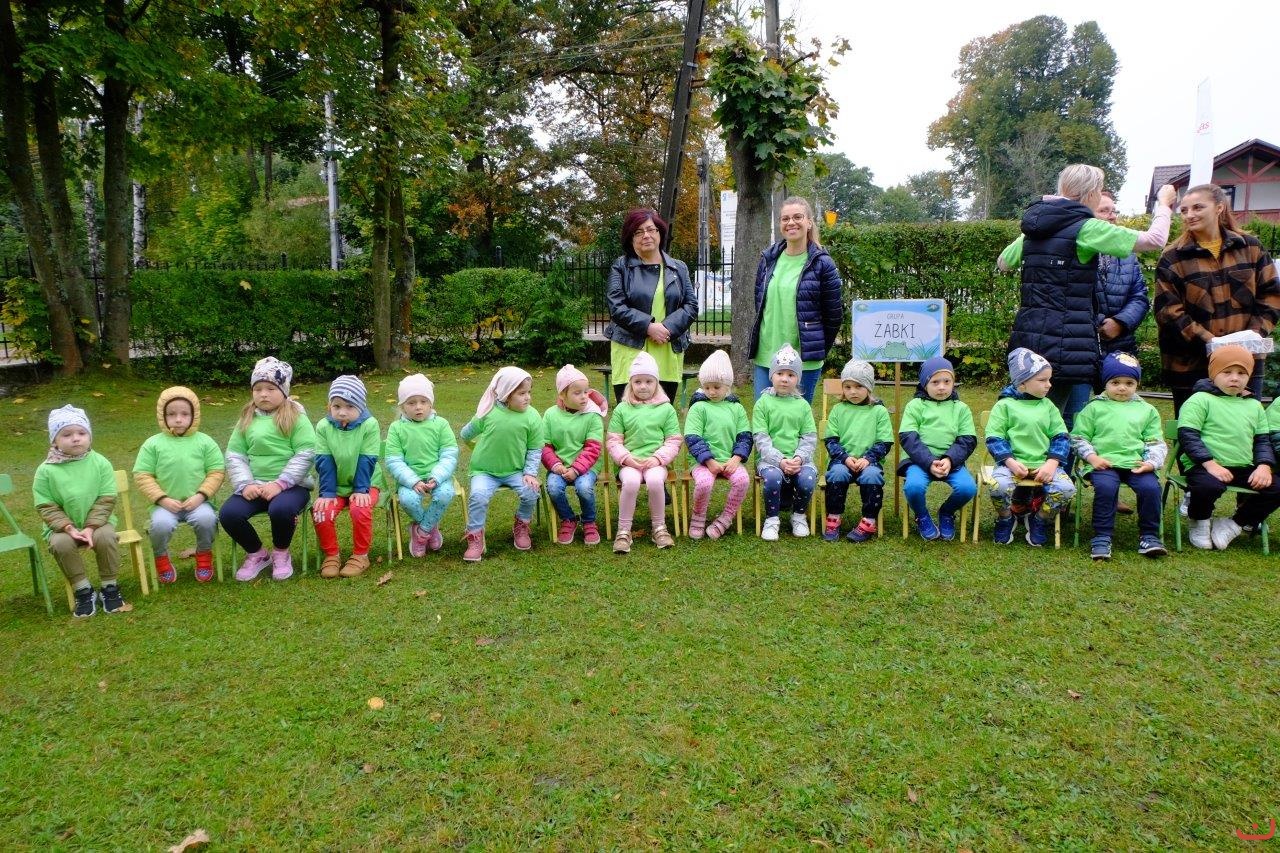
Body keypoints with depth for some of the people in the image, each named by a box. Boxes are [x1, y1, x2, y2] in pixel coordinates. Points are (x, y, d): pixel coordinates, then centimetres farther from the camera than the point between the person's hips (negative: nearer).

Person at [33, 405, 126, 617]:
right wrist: (69, 528, -20)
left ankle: (109, 588, -10)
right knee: (60, 544, -30)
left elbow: (106, 500, -8)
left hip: (98, 522, 0)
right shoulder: (46, 470, -8)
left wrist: (91, 527, -19)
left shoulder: (100, 463, -7)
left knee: (106, 537, -30)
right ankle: (83, 591, -11)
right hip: (62, 526, 0)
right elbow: (46, 507, -7)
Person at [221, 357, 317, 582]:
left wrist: (280, 484, -18)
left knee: (280, 509, -35)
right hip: (253, 485, 4)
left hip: (291, 485, -4)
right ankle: (256, 553, 9)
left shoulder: (296, 417, -3)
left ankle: (281, 553, 0)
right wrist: (245, 484, -9)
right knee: (228, 514, -21)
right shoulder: (246, 419, 11)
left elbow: (305, 454, -11)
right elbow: (234, 455, 8)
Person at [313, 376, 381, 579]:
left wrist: (361, 489, -17)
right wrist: (327, 492, -13)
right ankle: (331, 555, 1)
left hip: (364, 485, -3)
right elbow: (324, 463, -7)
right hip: (336, 486, 3)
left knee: (360, 509, -30)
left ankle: (360, 555, -8)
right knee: (321, 512, -22)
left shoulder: (370, 425, -13)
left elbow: (367, 461, -13)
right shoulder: (323, 426, -5)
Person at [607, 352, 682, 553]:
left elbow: (674, 441, 6)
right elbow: (613, 441, 7)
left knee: (655, 480, -33)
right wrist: (627, 458, -9)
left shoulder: (666, 409, 9)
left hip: (656, 462, 0)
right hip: (629, 463, 0)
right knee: (630, 481, -33)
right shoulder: (622, 409, 10)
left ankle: (659, 528, -11)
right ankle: (623, 531, -18)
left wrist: (658, 458, -9)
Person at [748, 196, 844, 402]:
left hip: (804, 362, -4)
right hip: (764, 357, 4)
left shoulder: (822, 264, -4)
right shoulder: (768, 259, 9)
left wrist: (817, 350, 4)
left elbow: (834, 316, -1)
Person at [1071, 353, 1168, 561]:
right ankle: (1102, 538, -21)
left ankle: (1149, 536, -7)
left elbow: (1156, 442, 16)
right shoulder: (1094, 408, 12)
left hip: (1136, 463, 2)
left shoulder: (1147, 410, 19)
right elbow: (1079, 437, 10)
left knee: (1151, 487, -25)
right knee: (1105, 487, -32)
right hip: (1103, 463, -2)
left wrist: (1151, 462, -3)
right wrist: (1092, 457, -6)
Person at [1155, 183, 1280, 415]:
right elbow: (1168, 311, -9)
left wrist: (1254, 335, -8)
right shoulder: (1173, 258, -1)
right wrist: (1207, 340, -19)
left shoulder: (1250, 247, 8)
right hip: (1191, 365, -2)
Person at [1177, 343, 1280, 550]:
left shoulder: (1254, 406, 18)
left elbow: (1263, 440, 19)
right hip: (1205, 466, -6)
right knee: (1208, 486, -37)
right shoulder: (1200, 400, -2)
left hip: (1244, 468, 7)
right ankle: (1199, 524, -2)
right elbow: (1187, 435, -11)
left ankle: (1235, 524, 5)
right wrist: (1211, 464, -20)